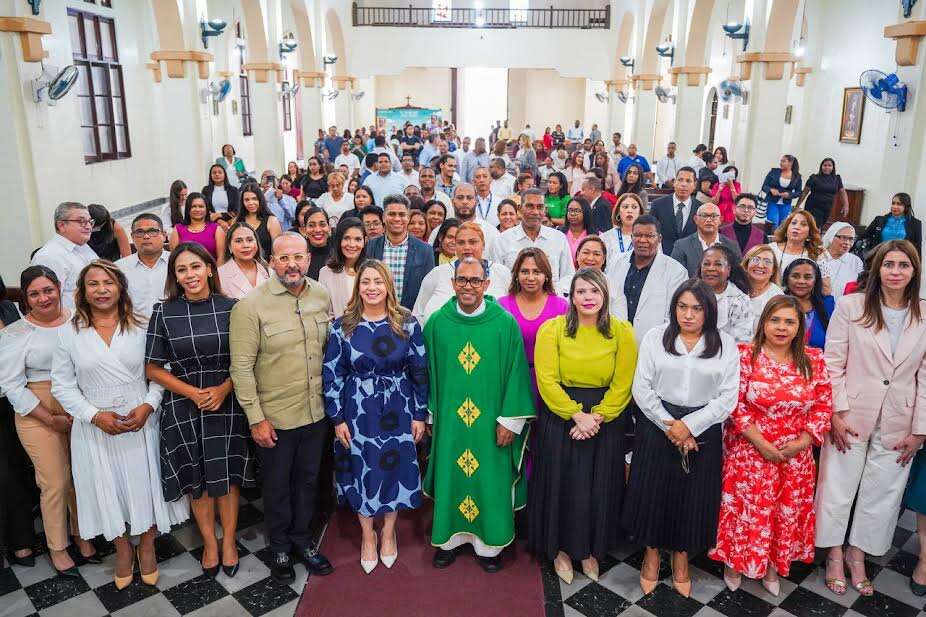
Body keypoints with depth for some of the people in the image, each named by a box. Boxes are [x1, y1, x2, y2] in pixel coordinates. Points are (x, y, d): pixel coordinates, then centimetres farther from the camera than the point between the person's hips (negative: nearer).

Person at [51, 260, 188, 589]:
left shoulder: (141, 328, -2)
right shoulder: (69, 333, -1)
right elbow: (62, 385, -1)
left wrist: (148, 406, -15)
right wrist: (95, 415, -12)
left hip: (142, 423, 0)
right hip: (95, 428, 1)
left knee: (145, 484, 8)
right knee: (108, 489, 13)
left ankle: (146, 546, 31)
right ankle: (122, 549, 35)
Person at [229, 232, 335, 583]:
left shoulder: (323, 297, -1)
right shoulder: (251, 306, -16)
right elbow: (241, 367, -15)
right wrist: (256, 419, -15)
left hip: (316, 412, 4)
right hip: (275, 417, -4)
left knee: (307, 479, 20)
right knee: (277, 485, 15)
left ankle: (301, 539, 41)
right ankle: (279, 547, 37)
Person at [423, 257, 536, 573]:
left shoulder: (505, 323, -8)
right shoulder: (437, 322, -3)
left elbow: (516, 374, -6)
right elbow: (428, 371, 4)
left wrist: (509, 420, -8)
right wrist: (430, 412, 5)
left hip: (490, 421, -1)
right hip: (450, 418, 2)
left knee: (490, 479, 8)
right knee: (449, 476, 12)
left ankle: (489, 543, 27)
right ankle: (449, 538, 32)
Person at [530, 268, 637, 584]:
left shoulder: (622, 332, -3)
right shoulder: (552, 329, -7)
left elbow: (622, 384, -6)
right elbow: (547, 380, -11)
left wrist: (597, 417, -16)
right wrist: (577, 415, -17)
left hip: (606, 420, 2)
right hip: (559, 418, -1)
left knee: (599, 486, 12)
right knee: (561, 484, 8)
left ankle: (591, 549, 33)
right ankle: (561, 548, 29)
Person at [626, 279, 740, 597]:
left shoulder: (726, 344, 0)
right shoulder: (655, 337, 0)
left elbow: (728, 396, -4)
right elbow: (642, 388, -3)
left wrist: (689, 425, -13)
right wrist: (669, 426, -10)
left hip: (703, 430, 0)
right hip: (657, 425, 0)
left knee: (694, 496, 8)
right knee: (653, 490, 6)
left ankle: (681, 556, 31)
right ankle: (652, 552, 28)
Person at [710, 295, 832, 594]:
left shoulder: (814, 359, 1)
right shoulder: (745, 354, -10)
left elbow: (823, 405, 3)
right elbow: (735, 404, -13)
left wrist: (802, 442, -8)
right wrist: (762, 444, -15)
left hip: (795, 455, 4)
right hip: (750, 452, -3)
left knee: (788, 512, 14)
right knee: (746, 510, 7)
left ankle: (773, 566, 36)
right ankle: (734, 563, 30)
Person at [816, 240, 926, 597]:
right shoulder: (850, 306, -6)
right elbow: (833, 363, -6)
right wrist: (837, 413, -10)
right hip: (852, 417, -2)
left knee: (882, 494, 13)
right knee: (838, 488, 8)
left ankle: (858, 555, 32)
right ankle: (835, 556, 28)